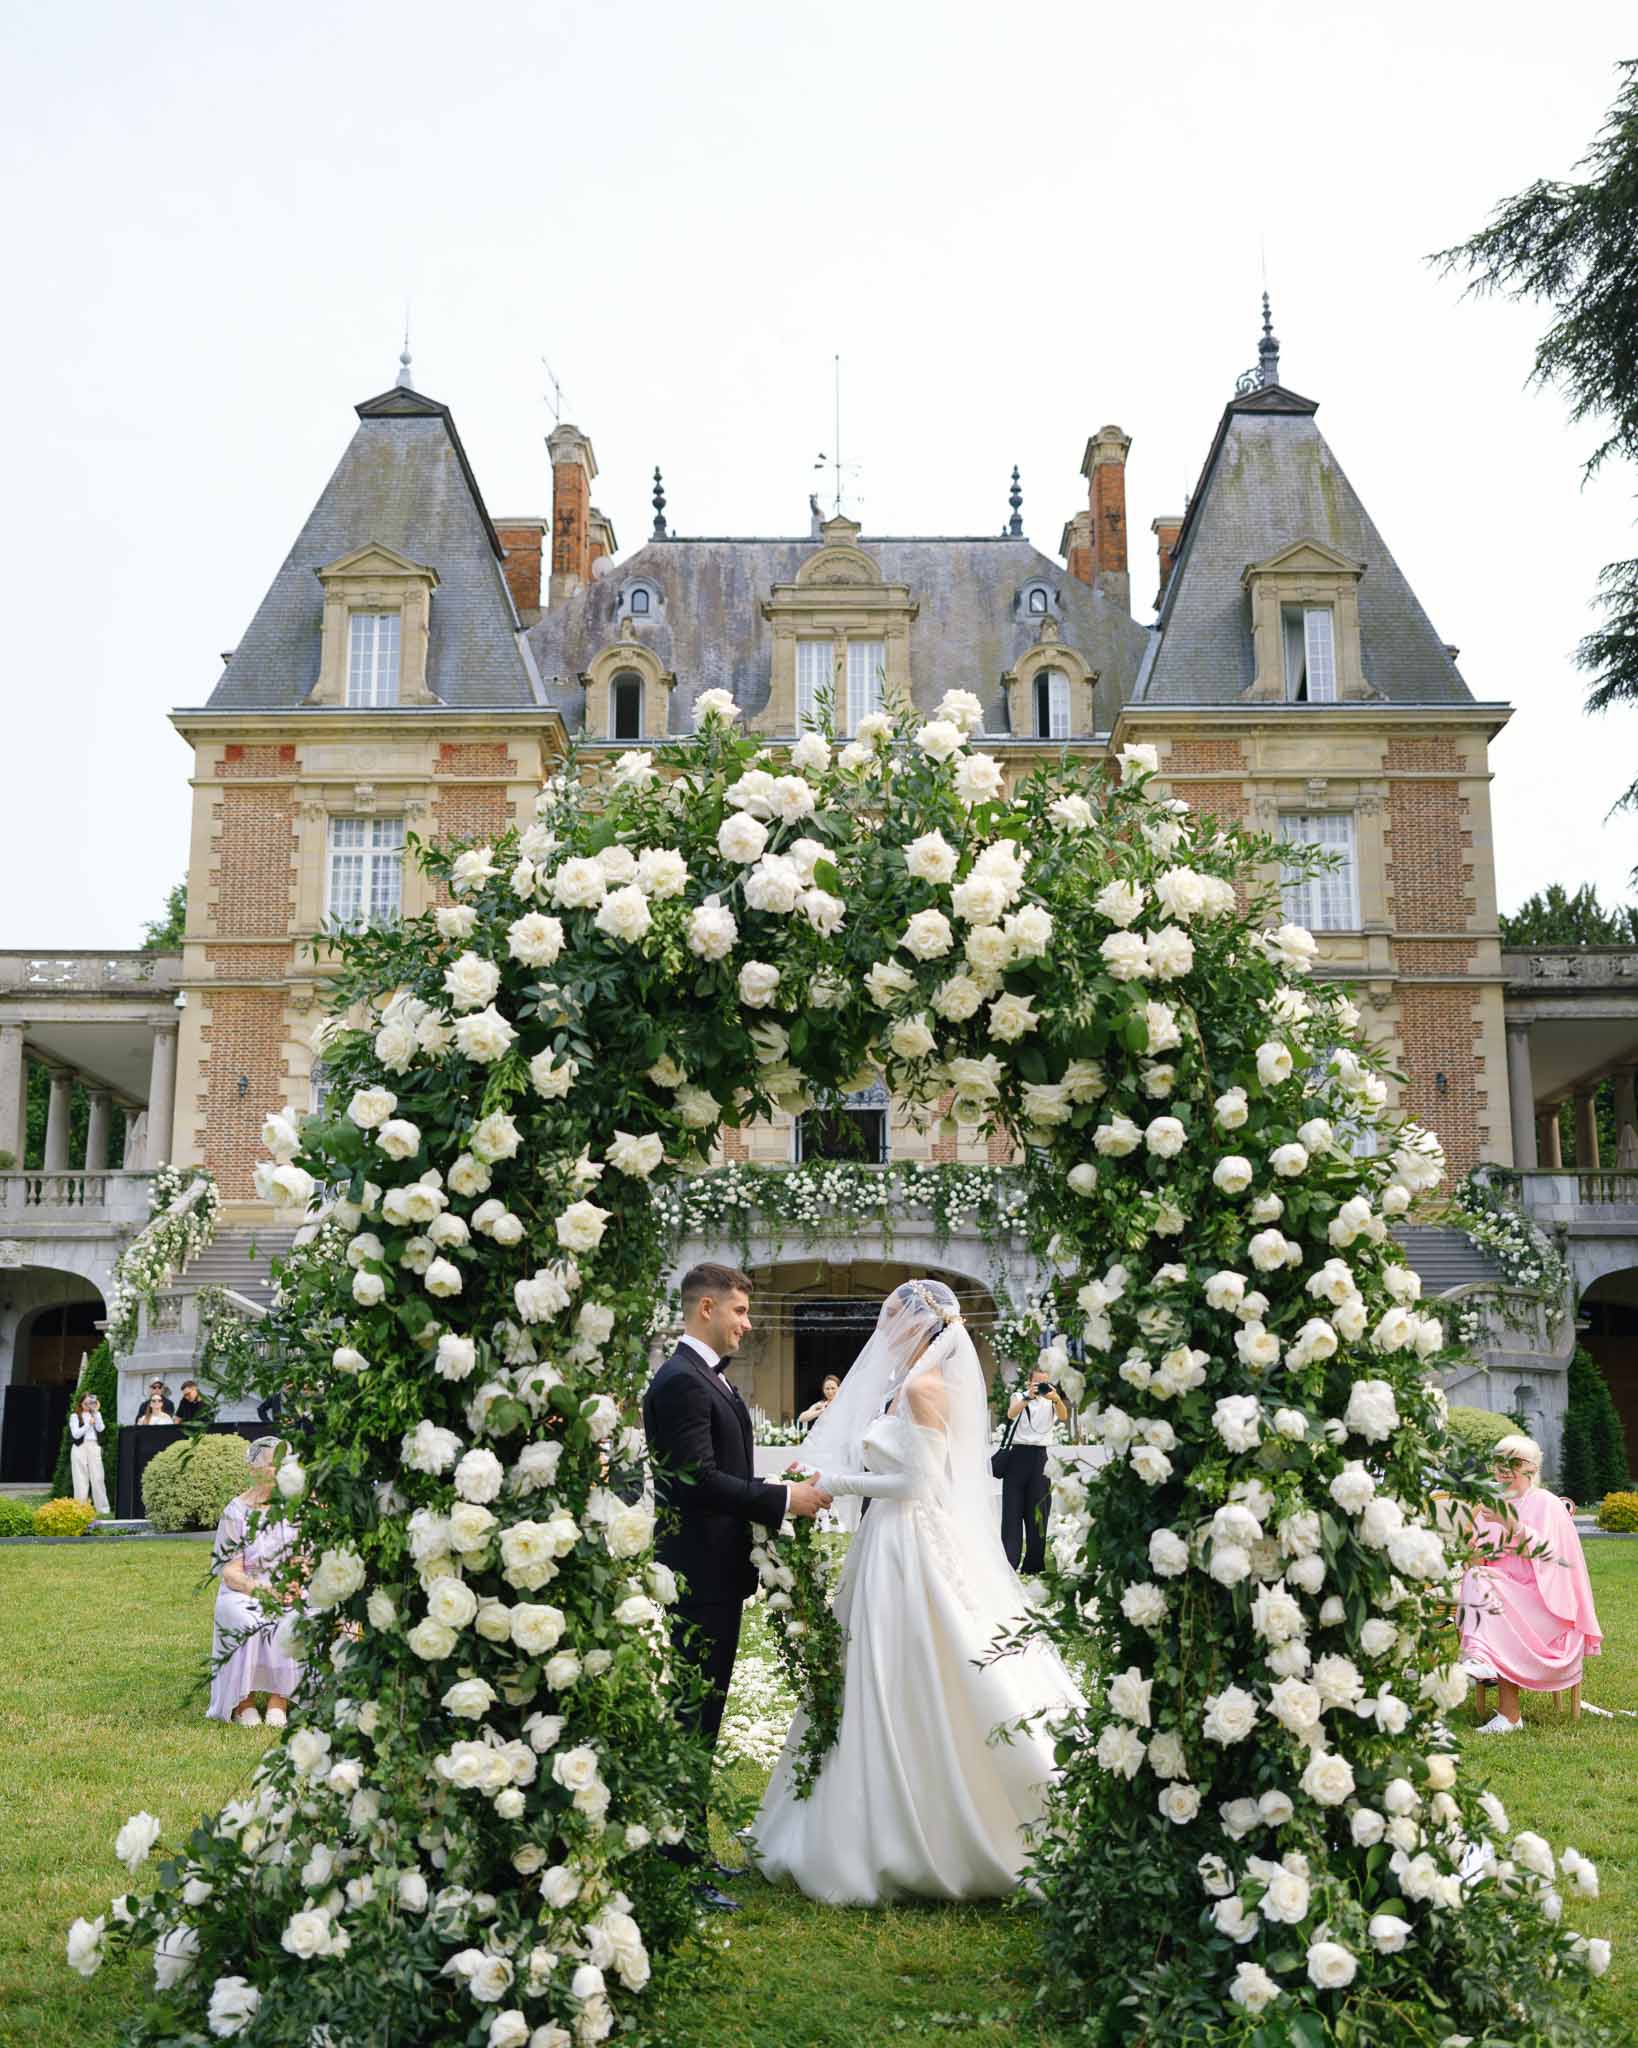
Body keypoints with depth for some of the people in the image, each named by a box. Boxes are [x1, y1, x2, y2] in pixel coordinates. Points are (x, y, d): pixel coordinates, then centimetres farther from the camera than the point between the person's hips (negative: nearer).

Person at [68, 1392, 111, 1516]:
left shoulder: (96, 1415, 15)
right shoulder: (75, 1416, 5)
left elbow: (100, 1428, -2)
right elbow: (76, 1434, -5)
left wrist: (96, 1411, -6)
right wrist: (88, 1424, -12)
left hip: (94, 1447, 2)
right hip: (80, 1448, -2)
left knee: (98, 1477, -3)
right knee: (81, 1479, -2)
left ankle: (103, 1507, -2)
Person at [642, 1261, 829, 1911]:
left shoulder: (710, 1376, 14)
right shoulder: (681, 1382, -18)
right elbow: (696, 1480, -25)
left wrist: (779, 1492, 8)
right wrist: (783, 1500, -19)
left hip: (718, 1572, 10)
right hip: (696, 1576, -10)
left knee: (702, 1716, 17)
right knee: (688, 1717, -3)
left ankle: (691, 1850, 28)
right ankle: (679, 1868, 6)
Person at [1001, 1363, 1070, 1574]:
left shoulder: (1051, 1400, 9)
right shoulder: (1019, 1396, 7)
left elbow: (1064, 1417, -11)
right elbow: (1011, 1414, -14)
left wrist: (1056, 1399, -31)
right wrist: (1028, 1397, -31)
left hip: (1040, 1457, 1)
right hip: (1018, 1455, -1)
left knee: (1038, 1511, 2)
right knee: (1012, 1509, -5)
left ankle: (1034, 1564, 8)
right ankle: (1008, 1563, -8)